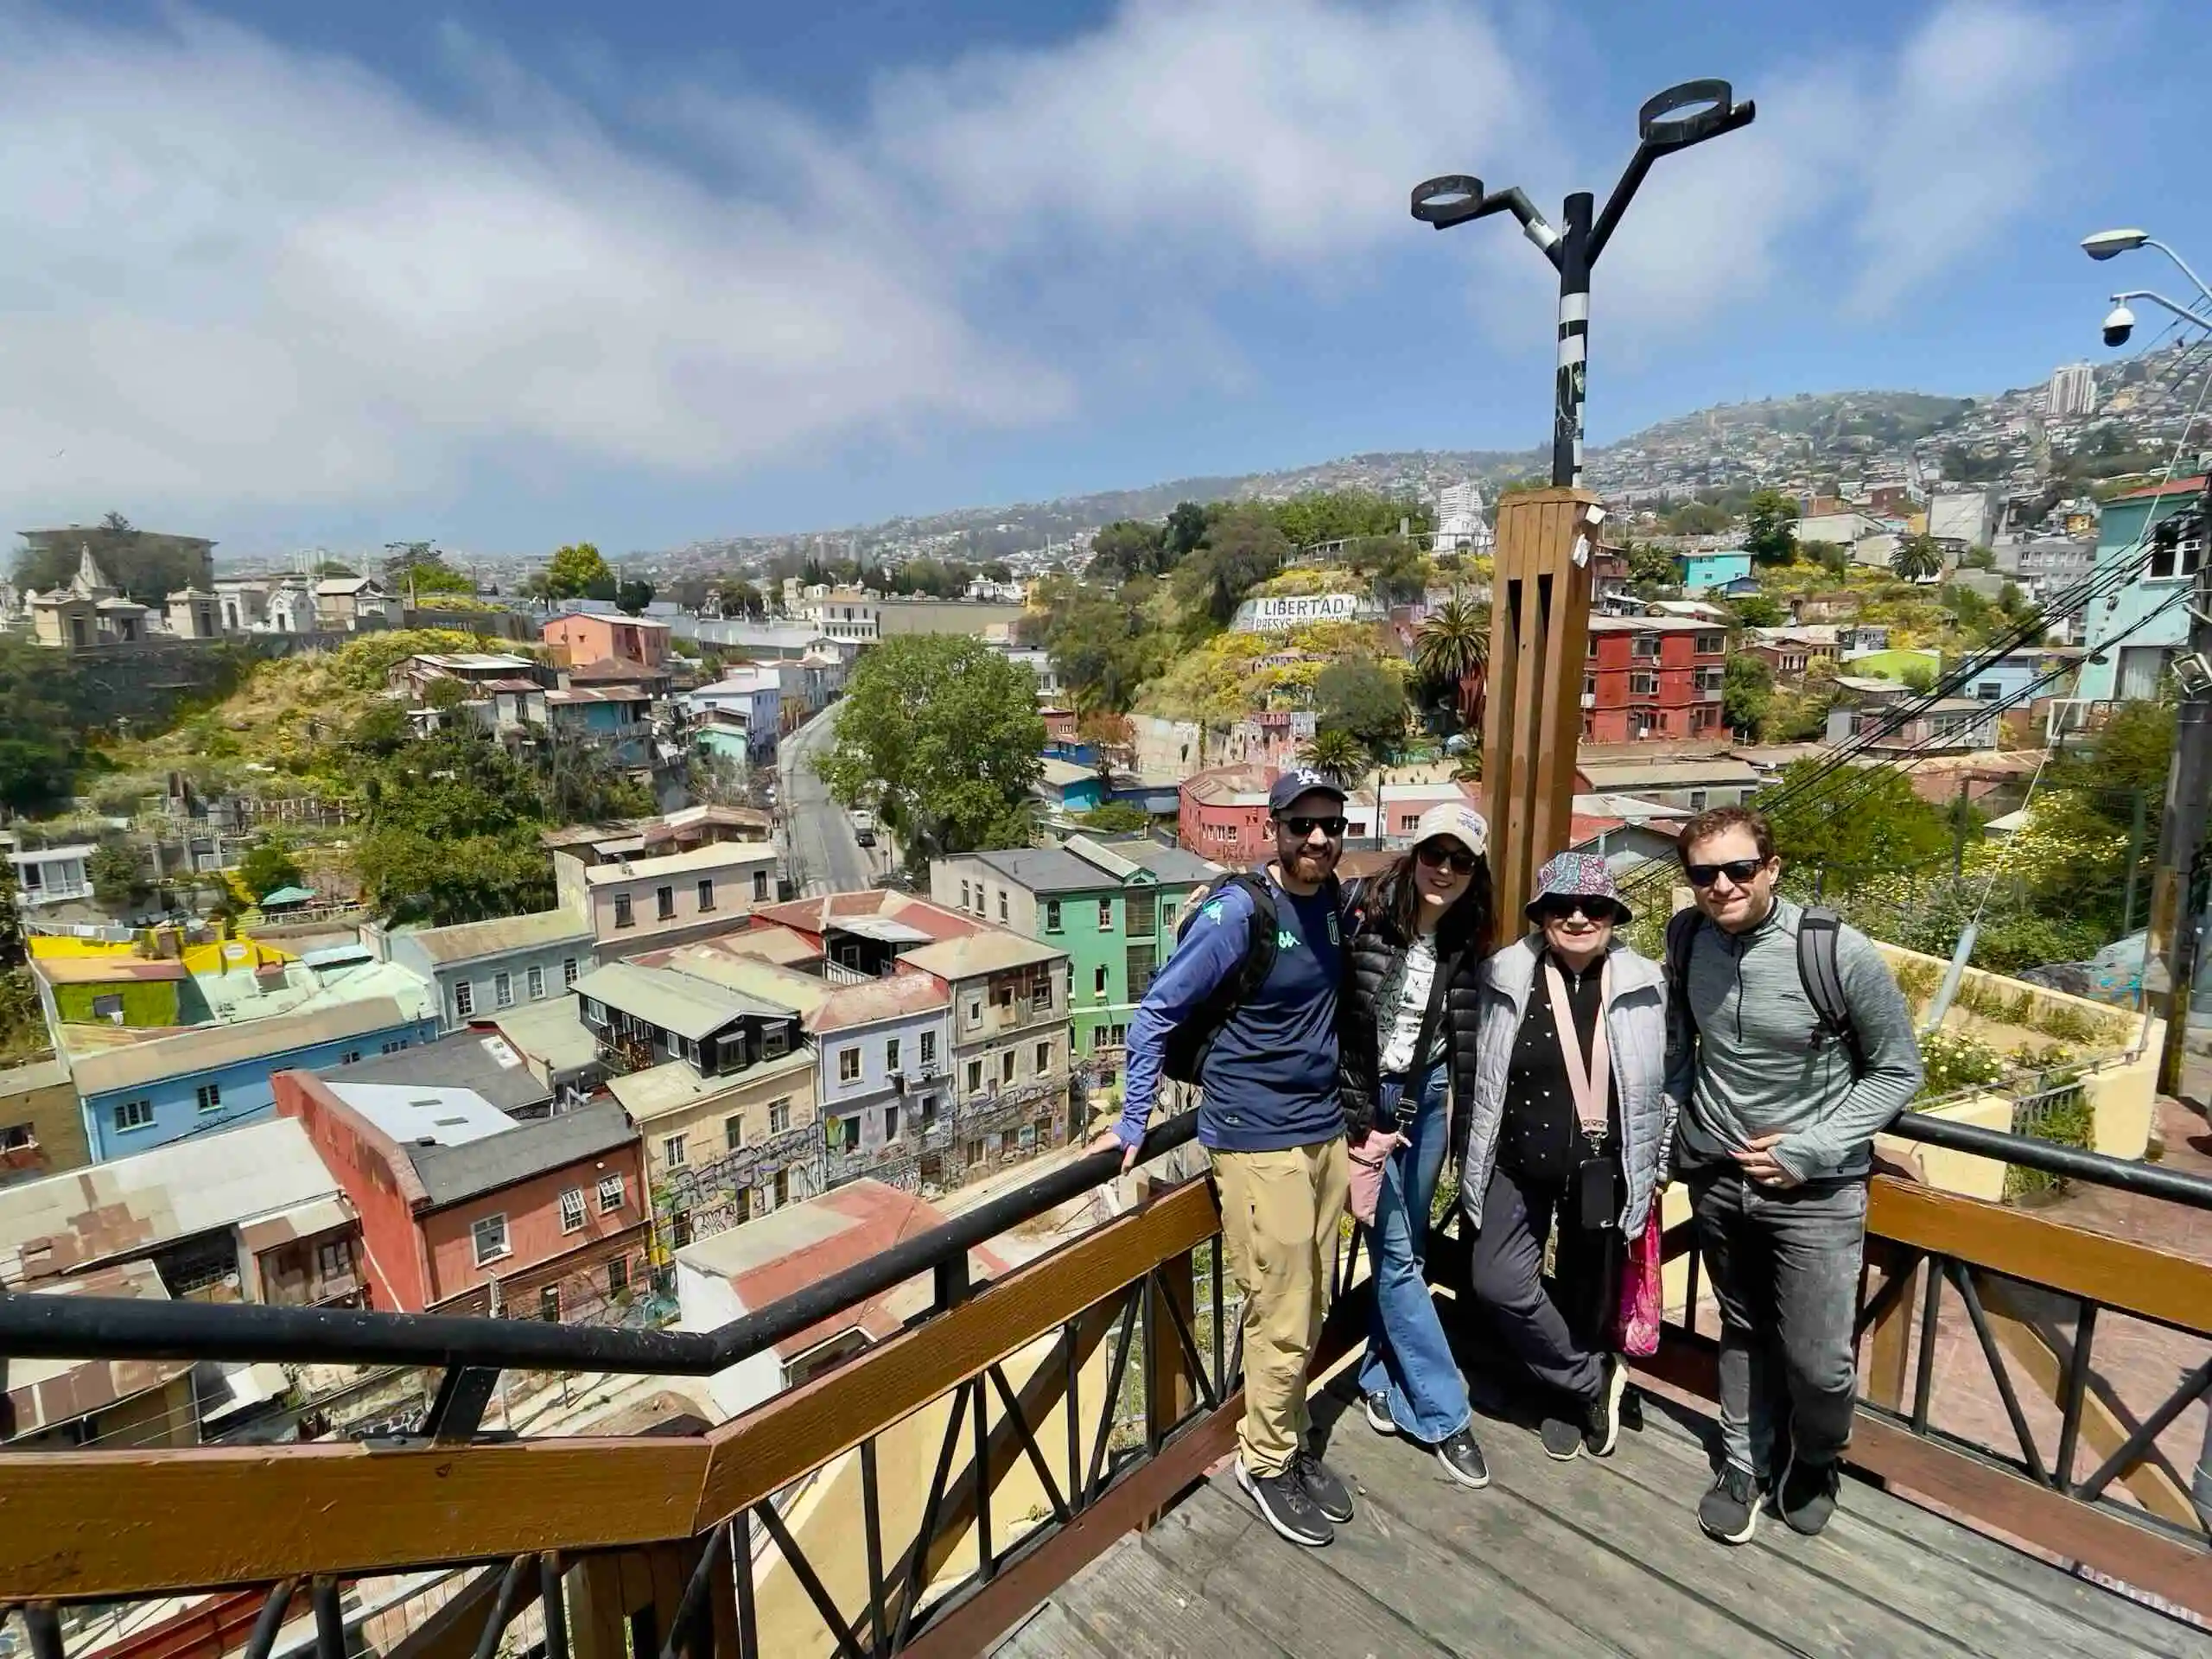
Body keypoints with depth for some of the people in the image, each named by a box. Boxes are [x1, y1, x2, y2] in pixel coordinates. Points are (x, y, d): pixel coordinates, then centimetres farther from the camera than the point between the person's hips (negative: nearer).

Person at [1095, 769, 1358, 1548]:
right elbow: (1155, 1014, -12)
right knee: (1282, 1319, 4)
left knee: (1311, 1310, 17)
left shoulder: (1331, 901, 2)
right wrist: (1133, 1122, -10)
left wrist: (1353, 1107, 20)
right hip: (1258, 1141, -6)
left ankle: (1293, 1441, 38)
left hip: (1324, 1128, 6)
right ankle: (1266, 1462, 28)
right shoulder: (1238, 910, -18)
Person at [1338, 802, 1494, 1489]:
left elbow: (1456, 1038, 3)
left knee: (1407, 1250, 15)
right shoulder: (1365, 917, -18)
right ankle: (1443, 1412, 14)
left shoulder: (1466, 943, -3)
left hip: (1424, 1097, 5)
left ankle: (1382, 1378, 34)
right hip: (1364, 1095, -4)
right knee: (1395, 1254, 0)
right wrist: (1363, 1122, -14)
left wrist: (1401, 1119, -4)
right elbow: (1342, 1027, -16)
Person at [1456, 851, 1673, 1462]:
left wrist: (1659, 1164, 7)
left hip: (1604, 1172, 1)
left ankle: (1566, 1399, 43)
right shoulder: (1506, 978, -9)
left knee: (1588, 1295, 15)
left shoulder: (1643, 984, -7)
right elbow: (1478, 1076, 1)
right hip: (1519, 1165, 0)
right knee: (1498, 1283, -11)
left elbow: (1663, 1081, 5)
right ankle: (1592, 1381, 15)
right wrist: (1474, 1160, 6)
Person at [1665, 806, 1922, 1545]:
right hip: (1716, 1174, 3)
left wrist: (1811, 1149, -14)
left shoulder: (1840, 953, -20)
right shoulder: (1687, 938, -8)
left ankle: (1815, 1461, 34)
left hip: (1815, 1187, -3)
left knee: (1817, 1359, 2)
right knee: (1742, 1331, 19)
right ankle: (1744, 1465, 39)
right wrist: (1677, 1105, 2)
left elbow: (1897, 1071, -8)